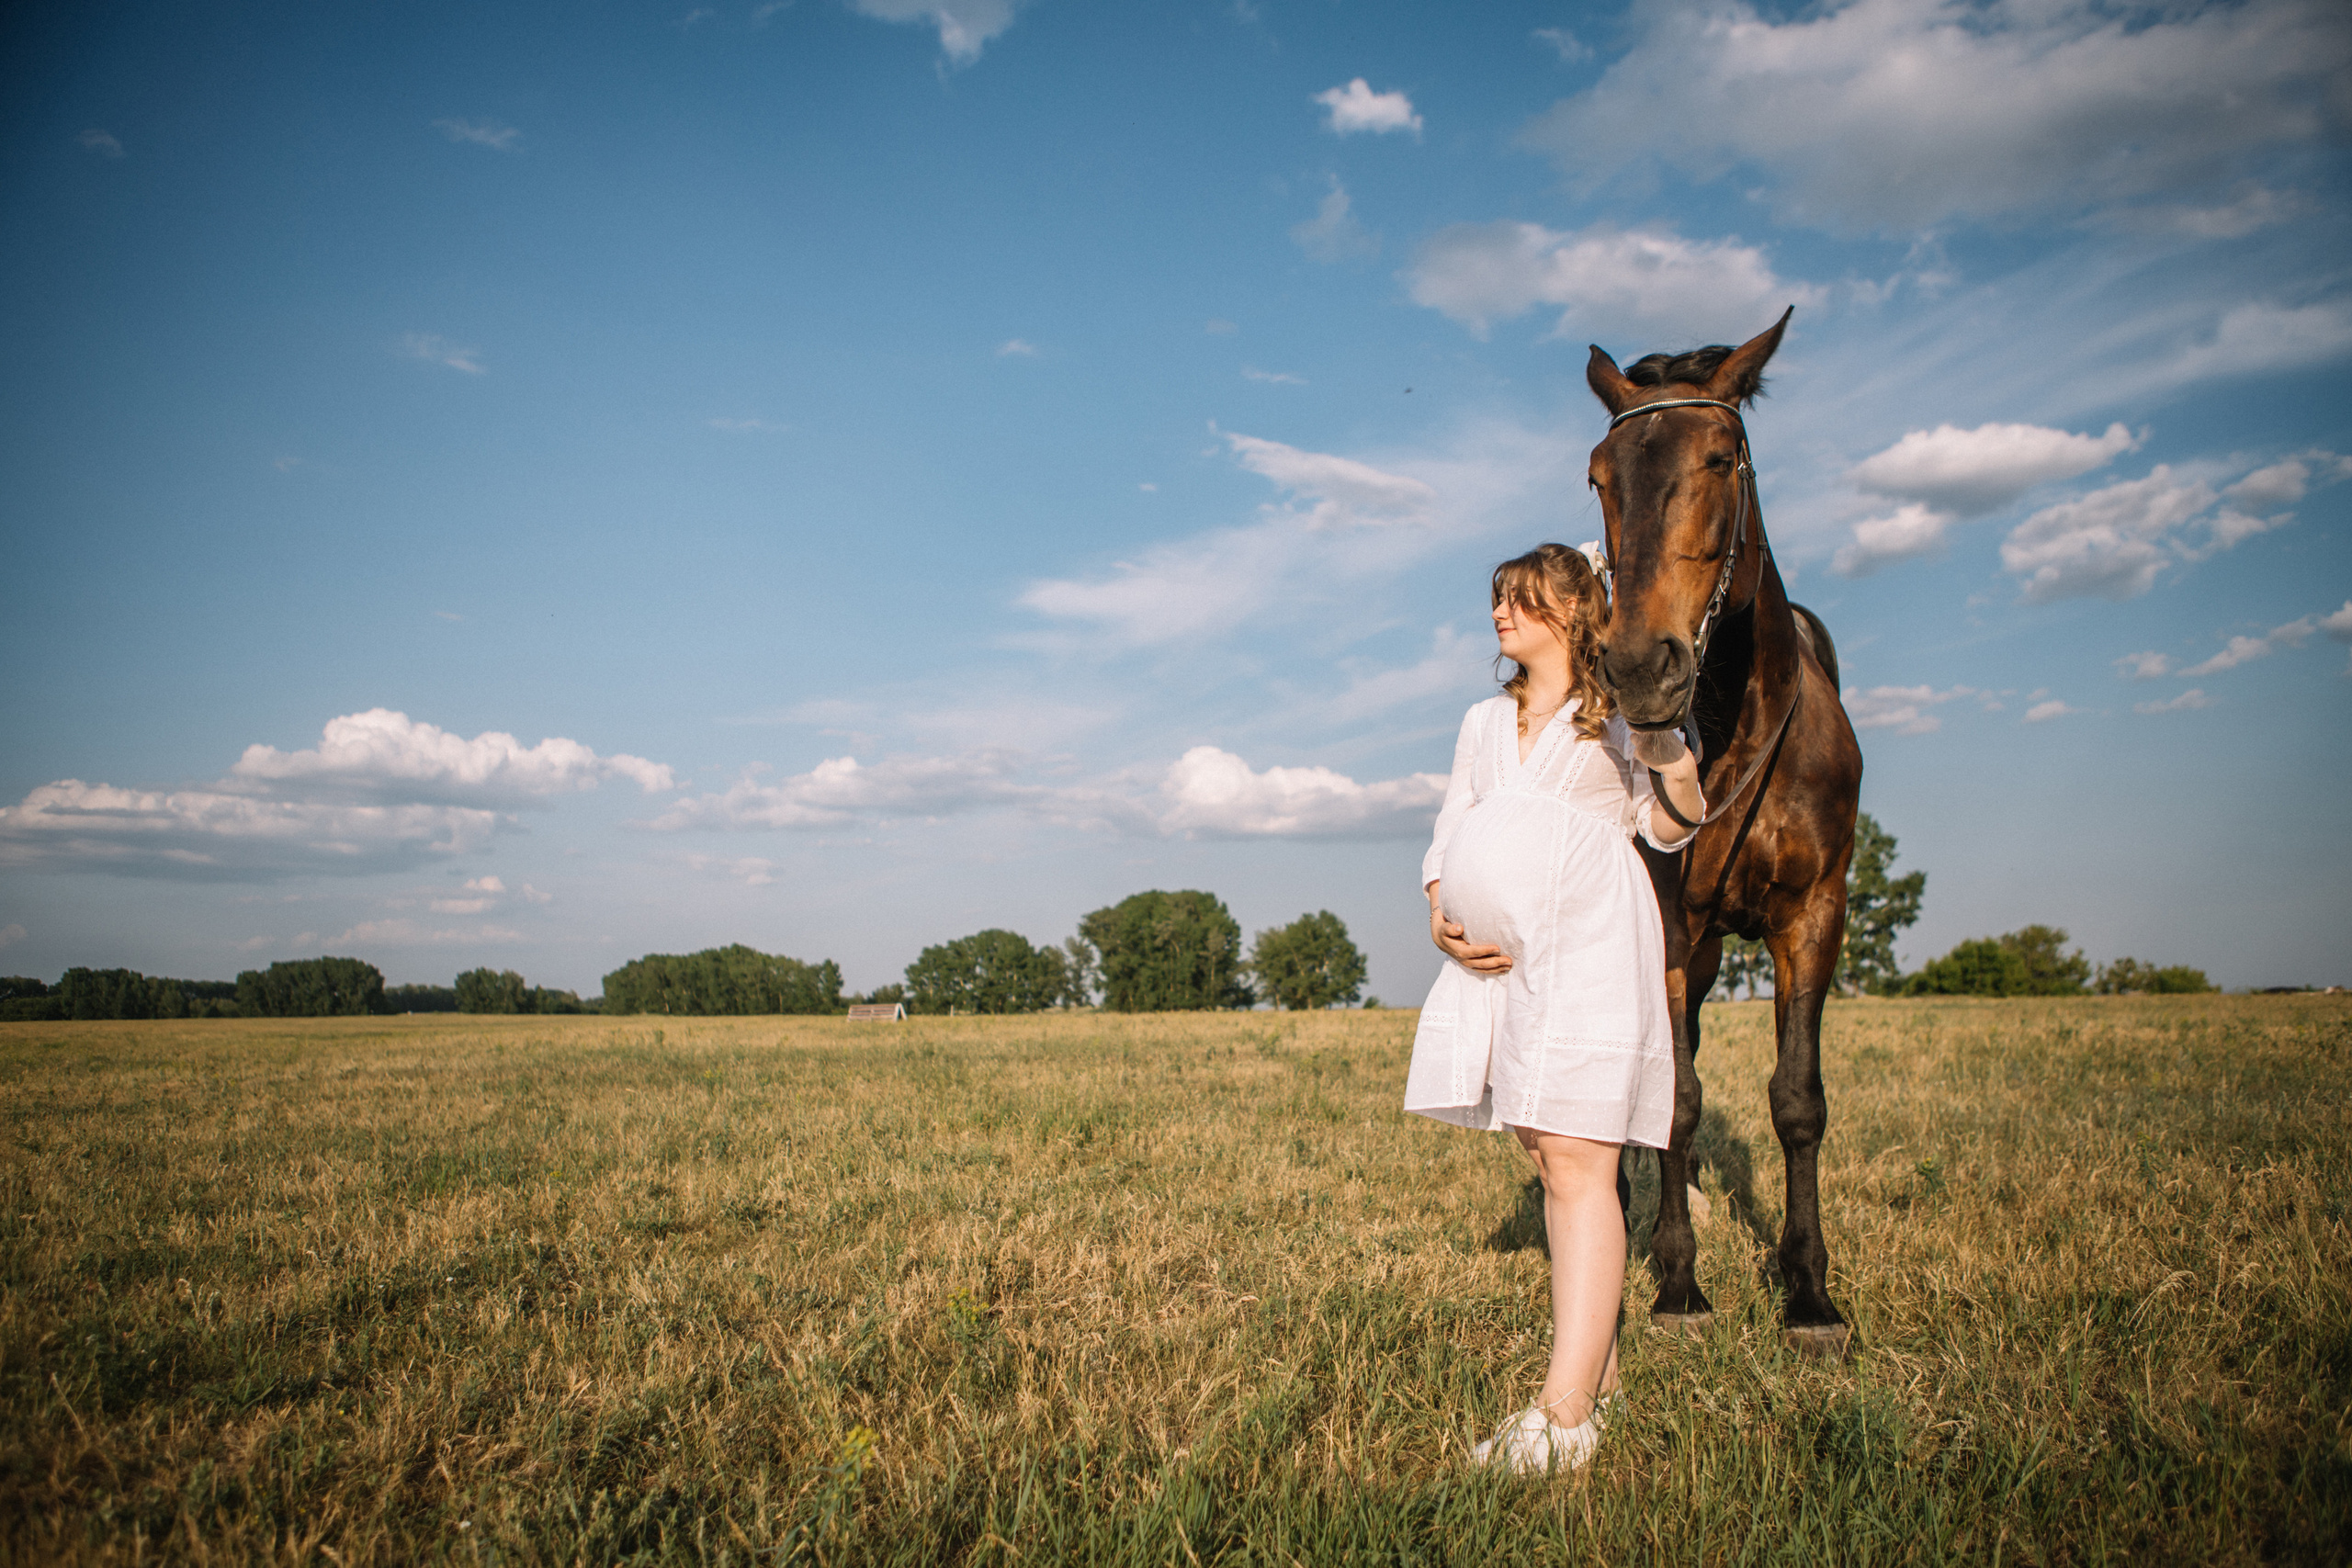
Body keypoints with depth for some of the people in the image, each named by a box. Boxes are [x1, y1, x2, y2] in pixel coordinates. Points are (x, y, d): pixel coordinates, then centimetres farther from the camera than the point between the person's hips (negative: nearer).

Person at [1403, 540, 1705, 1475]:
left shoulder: (1622, 713, 7)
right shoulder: (1483, 723, 21)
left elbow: (1669, 830, 8)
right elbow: (1449, 836, 17)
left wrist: (1679, 770, -11)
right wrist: (1441, 922, 0)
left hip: (1593, 943, -6)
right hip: (1503, 952, 6)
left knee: (1577, 1162, -13)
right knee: (1548, 1159, 9)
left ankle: (1565, 1416, -16)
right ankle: (1600, 1369, 21)